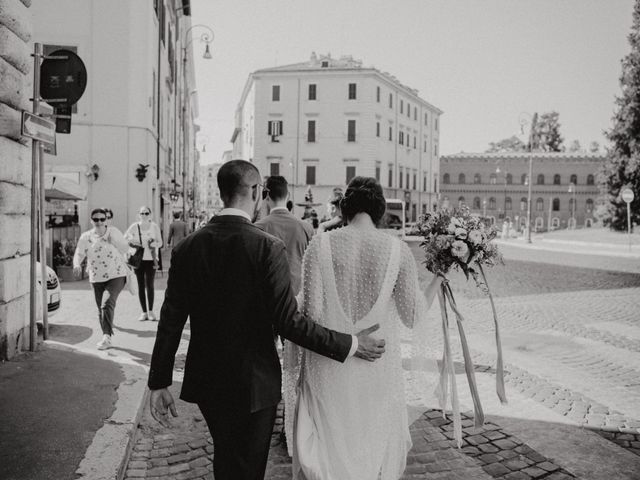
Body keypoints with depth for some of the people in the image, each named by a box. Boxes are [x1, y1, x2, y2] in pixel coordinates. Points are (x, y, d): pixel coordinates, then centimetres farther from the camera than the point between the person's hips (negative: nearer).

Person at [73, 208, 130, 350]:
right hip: (97, 278, 3)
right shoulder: (86, 237, 1)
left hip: (116, 276, -3)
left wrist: (113, 241, -3)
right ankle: (106, 337, 27)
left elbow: (125, 248, 8)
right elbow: (79, 253, -7)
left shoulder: (113, 232, -1)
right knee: (101, 309, 10)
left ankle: (107, 336, -24)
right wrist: (77, 264, -23)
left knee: (107, 303, -24)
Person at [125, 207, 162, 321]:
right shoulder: (134, 226, -1)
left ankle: (151, 311, 8)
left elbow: (160, 243, 5)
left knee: (150, 285, -5)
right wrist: (131, 241, -13)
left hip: (151, 259, -1)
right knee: (141, 286, 4)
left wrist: (155, 244, -16)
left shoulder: (154, 226, 0)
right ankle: (144, 312, 10)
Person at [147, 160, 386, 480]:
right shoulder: (268, 247, -18)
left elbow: (170, 322, -3)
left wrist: (159, 382, 6)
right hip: (253, 382, -4)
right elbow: (288, 322, -21)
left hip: (205, 382, 5)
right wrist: (350, 345, -12)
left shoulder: (187, 247, -5)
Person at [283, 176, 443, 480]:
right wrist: (439, 277, 11)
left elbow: (312, 311, -12)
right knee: (373, 443, 21)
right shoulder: (398, 250, -8)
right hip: (379, 371, 1)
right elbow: (413, 317, -3)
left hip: (330, 367, -1)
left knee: (327, 443, 16)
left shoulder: (321, 244, -10)